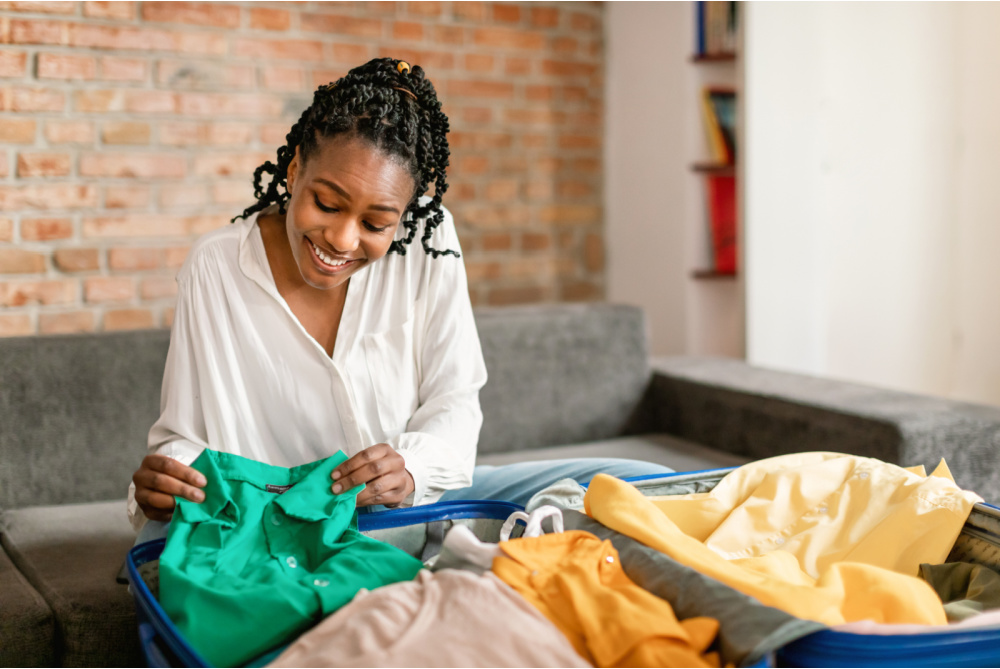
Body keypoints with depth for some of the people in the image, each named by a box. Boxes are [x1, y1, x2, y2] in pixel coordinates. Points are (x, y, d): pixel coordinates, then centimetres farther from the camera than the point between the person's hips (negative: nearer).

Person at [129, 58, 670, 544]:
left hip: (413, 505, 1)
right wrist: (166, 479, -28)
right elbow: (186, 435, -4)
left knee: (630, 484, -15)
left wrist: (412, 467, -25)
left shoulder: (429, 242, -6)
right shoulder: (216, 267, -8)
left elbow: (453, 403, -4)